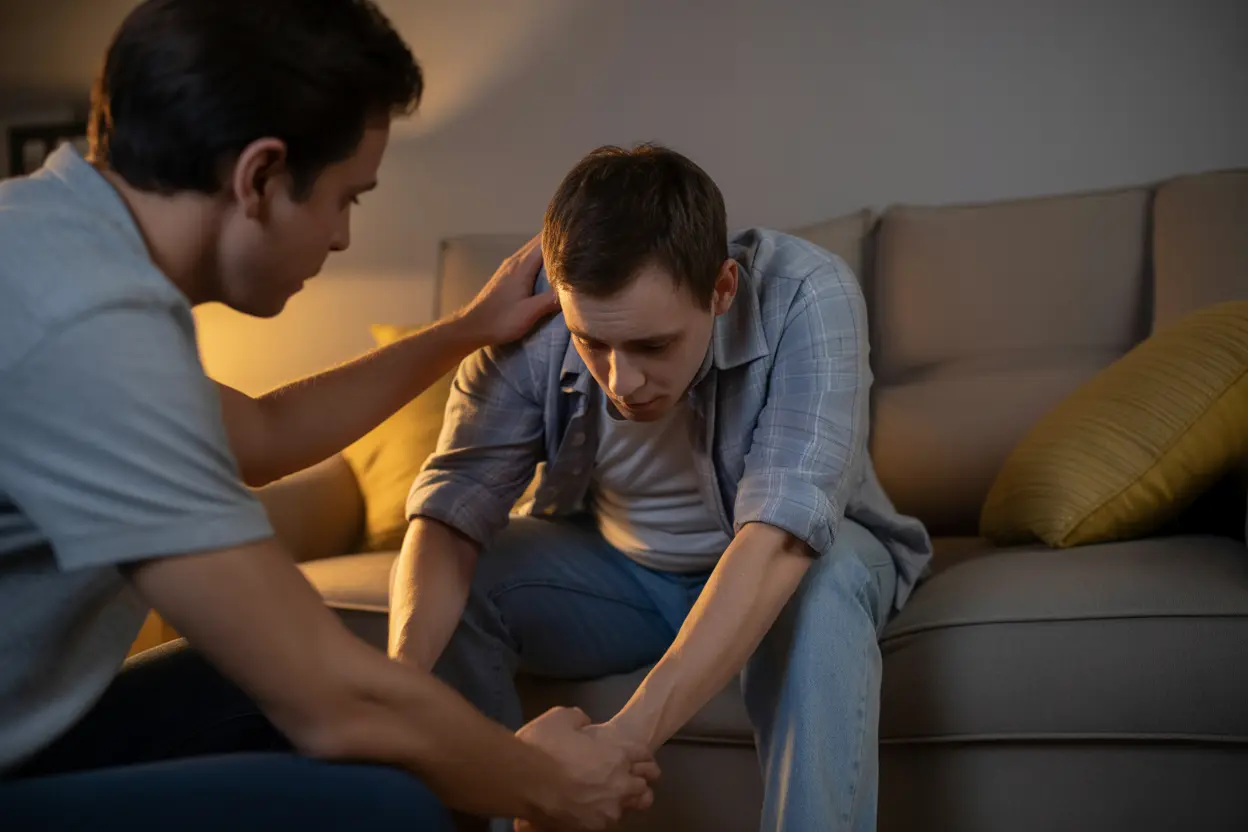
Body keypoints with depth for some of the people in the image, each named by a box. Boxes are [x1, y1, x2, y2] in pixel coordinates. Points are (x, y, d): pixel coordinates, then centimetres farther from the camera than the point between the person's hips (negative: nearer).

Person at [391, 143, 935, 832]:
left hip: (794, 567, -2)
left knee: (826, 579, -36)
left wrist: (629, 732, -53)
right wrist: (402, 671, -49)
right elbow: (450, 516, -28)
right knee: (442, 584, -19)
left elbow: (777, 541, -42)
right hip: (616, 566, 3)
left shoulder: (808, 298, -33)